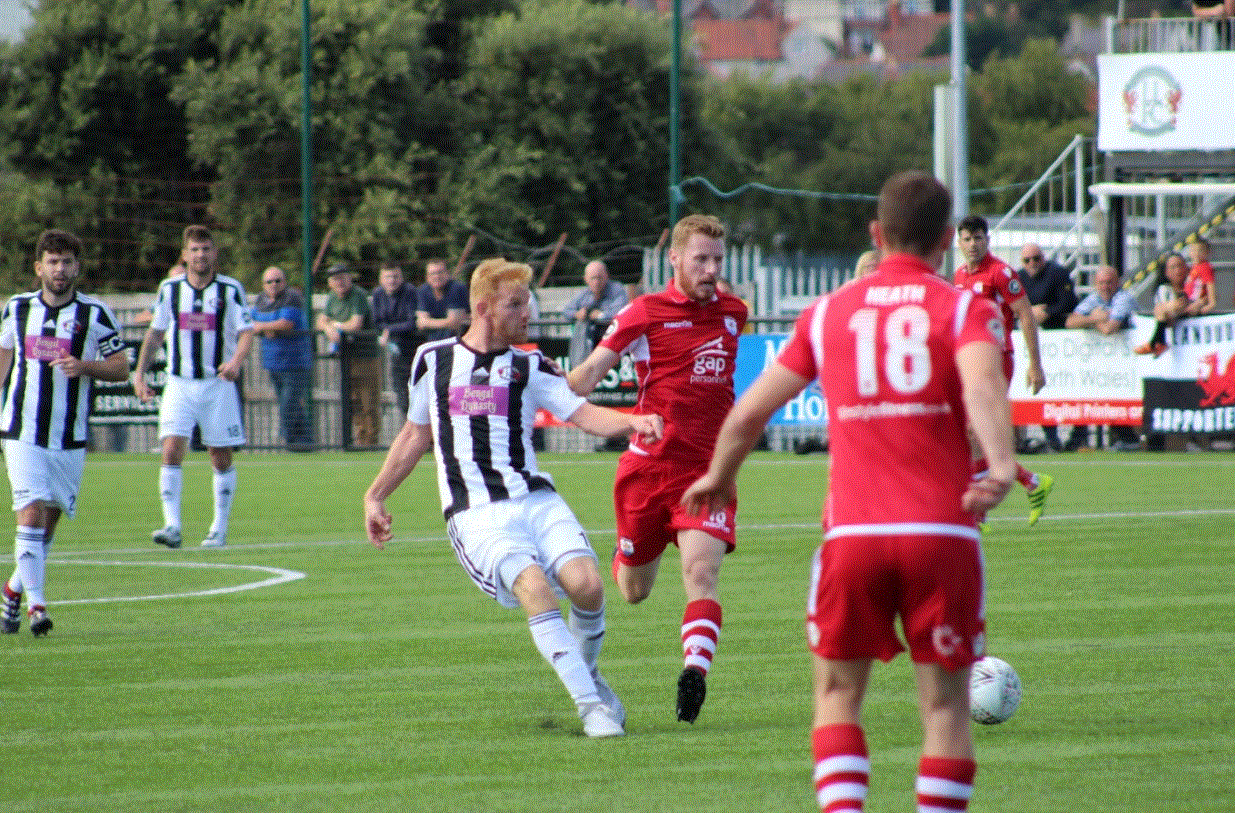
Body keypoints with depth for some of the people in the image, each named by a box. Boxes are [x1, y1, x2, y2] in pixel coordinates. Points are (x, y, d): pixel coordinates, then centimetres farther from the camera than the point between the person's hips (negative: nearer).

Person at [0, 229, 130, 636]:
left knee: (47, 525, 8)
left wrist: (85, 366, -16)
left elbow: (121, 367, 1)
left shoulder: (95, 314, -1)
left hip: (70, 441, 0)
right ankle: (36, 605, -17)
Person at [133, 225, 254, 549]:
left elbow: (246, 331, -6)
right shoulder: (169, 289, 5)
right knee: (172, 449, -15)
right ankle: (172, 525, -20)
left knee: (221, 458, 4)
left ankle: (220, 529, 16)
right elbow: (155, 332, 16)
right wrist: (140, 372, 11)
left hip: (218, 385, -1)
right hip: (179, 385, 1)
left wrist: (236, 361, -25)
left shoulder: (230, 290, -2)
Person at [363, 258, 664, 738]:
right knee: (535, 586, -29)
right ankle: (590, 704, -28)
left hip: (535, 498, 2)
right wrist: (376, 495, 27)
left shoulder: (529, 367, 14)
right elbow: (416, 435, 26)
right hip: (476, 514, -2)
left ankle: (588, 675, 9)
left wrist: (632, 422, -16)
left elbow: (584, 413, 3)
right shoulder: (433, 360, 14)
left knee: (586, 584, -22)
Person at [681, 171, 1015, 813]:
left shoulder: (828, 313, 14)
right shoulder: (965, 309, 5)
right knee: (945, 704, 6)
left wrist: (719, 477, 34)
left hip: (852, 533, 1)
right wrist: (1001, 464, -31)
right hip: (942, 532, -1)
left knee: (837, 695, 12)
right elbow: (981, 382, -17)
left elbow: (749, 412, 16)